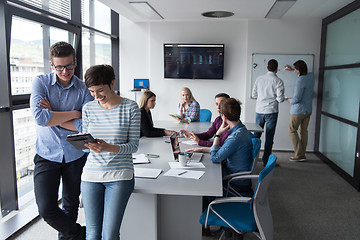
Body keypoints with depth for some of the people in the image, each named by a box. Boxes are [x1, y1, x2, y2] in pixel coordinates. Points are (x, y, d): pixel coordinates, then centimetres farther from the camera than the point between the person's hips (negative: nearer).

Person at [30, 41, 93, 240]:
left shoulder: (84, 89, -6)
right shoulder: (41, 83, -6)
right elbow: (40, 117, -21)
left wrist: (54, 117, -16)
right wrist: (73, 114, -16)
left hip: (75, 155, 1)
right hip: (47, 155, 0)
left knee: (71, 205, 17)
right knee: (46, 209, -7)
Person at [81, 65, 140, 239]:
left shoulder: (130, 107, -4)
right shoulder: (88, 108, 5)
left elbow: (133, 145, -5)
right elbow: (85, 141, 12)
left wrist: (109, 148, -23)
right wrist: (86, 144, -13)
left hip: (119, 176, -3)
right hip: (91, 174, 3)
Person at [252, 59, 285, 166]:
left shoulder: (259, 79, 3)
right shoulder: (278, 81, -9)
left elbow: (254, 95, 6)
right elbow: (280, 98, -13)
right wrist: (274, 98, 9)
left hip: (259, 110, 4)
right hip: (271, 111, -4)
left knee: (256, 134, 16)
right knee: (269, 137, 4)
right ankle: (266, 160, 11)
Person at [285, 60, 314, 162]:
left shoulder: (300, 81, -24)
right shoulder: (311, 76, 2)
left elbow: (297, 98, -26)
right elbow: (303, 74, 29)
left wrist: (290, 100, -5)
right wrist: (292, 70, 32)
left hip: (298, 110, -8)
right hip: (308, 110, 8)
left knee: (292, 131, 2)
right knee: (304, 131, 13)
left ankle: (299, 155, 0)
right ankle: (302, 154, 20)